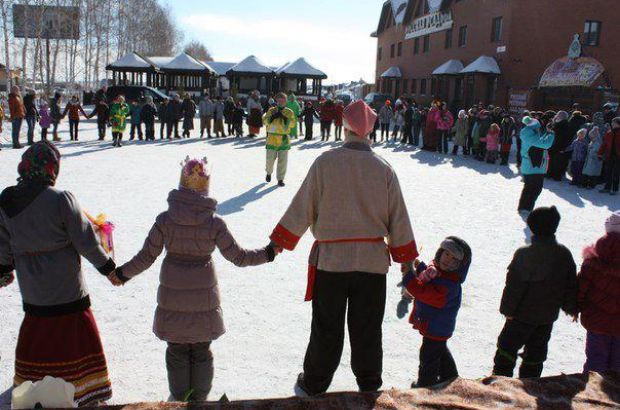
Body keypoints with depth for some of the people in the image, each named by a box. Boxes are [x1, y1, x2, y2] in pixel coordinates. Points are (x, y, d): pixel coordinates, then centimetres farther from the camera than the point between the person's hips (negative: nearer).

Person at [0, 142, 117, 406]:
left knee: (36, 338, 21)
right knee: (75, 336, 8)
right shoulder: (61, 199, -18)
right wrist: (108, 267, -1)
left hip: (32, 292, 5)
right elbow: (85, 241, -14)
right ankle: (88, 394, 19)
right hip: (67, 289, -4)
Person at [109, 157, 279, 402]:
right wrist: (268, 253, 5)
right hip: (204, 296, 0)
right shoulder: (214, 223, -14)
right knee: (201, 350, 17)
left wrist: (122, 273, 11)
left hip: (172, 295, 1)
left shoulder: (164, 219, -12)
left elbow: (146, 257, -6)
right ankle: (200, 397, 30)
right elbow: (238, 257, -9)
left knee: (177, 349, 18)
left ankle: (179, 397, 32)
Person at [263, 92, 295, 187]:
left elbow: (292, 123, -8)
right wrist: (273, 116, -19)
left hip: (284, 139, 0)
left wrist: (285, 118, -22)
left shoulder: (289, 112, 4)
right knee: (270, 158, 6)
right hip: (272, 138, 0)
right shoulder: (271, 110, 5)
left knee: (283, 160, 0)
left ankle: (280, 179, 9)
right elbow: (265, 121, -3)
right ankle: (269, 173, 35)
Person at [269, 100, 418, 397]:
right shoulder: (384, 168, -1)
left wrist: (279, 242, 6)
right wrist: (406, 259, 13)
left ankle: (313, 385, 28)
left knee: (326, 329, 12)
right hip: (373, 261, 2)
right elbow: (398, 219, 3)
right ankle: (369, 387, 30)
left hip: (331, 260, -1)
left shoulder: (325, 162, -8)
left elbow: (303, 207, -5)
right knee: (367, 330, 14)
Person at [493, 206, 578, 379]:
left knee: (507, 347, 9)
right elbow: (571, 284, 7)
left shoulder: (525, 254, -21)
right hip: (549, 315, 5)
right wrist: (571, 307, 19)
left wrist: (507, 309, -8)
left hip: (523, 314, -5)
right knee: (536, 352, 18)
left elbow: (514, 285, -19)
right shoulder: (564, 254, -3)